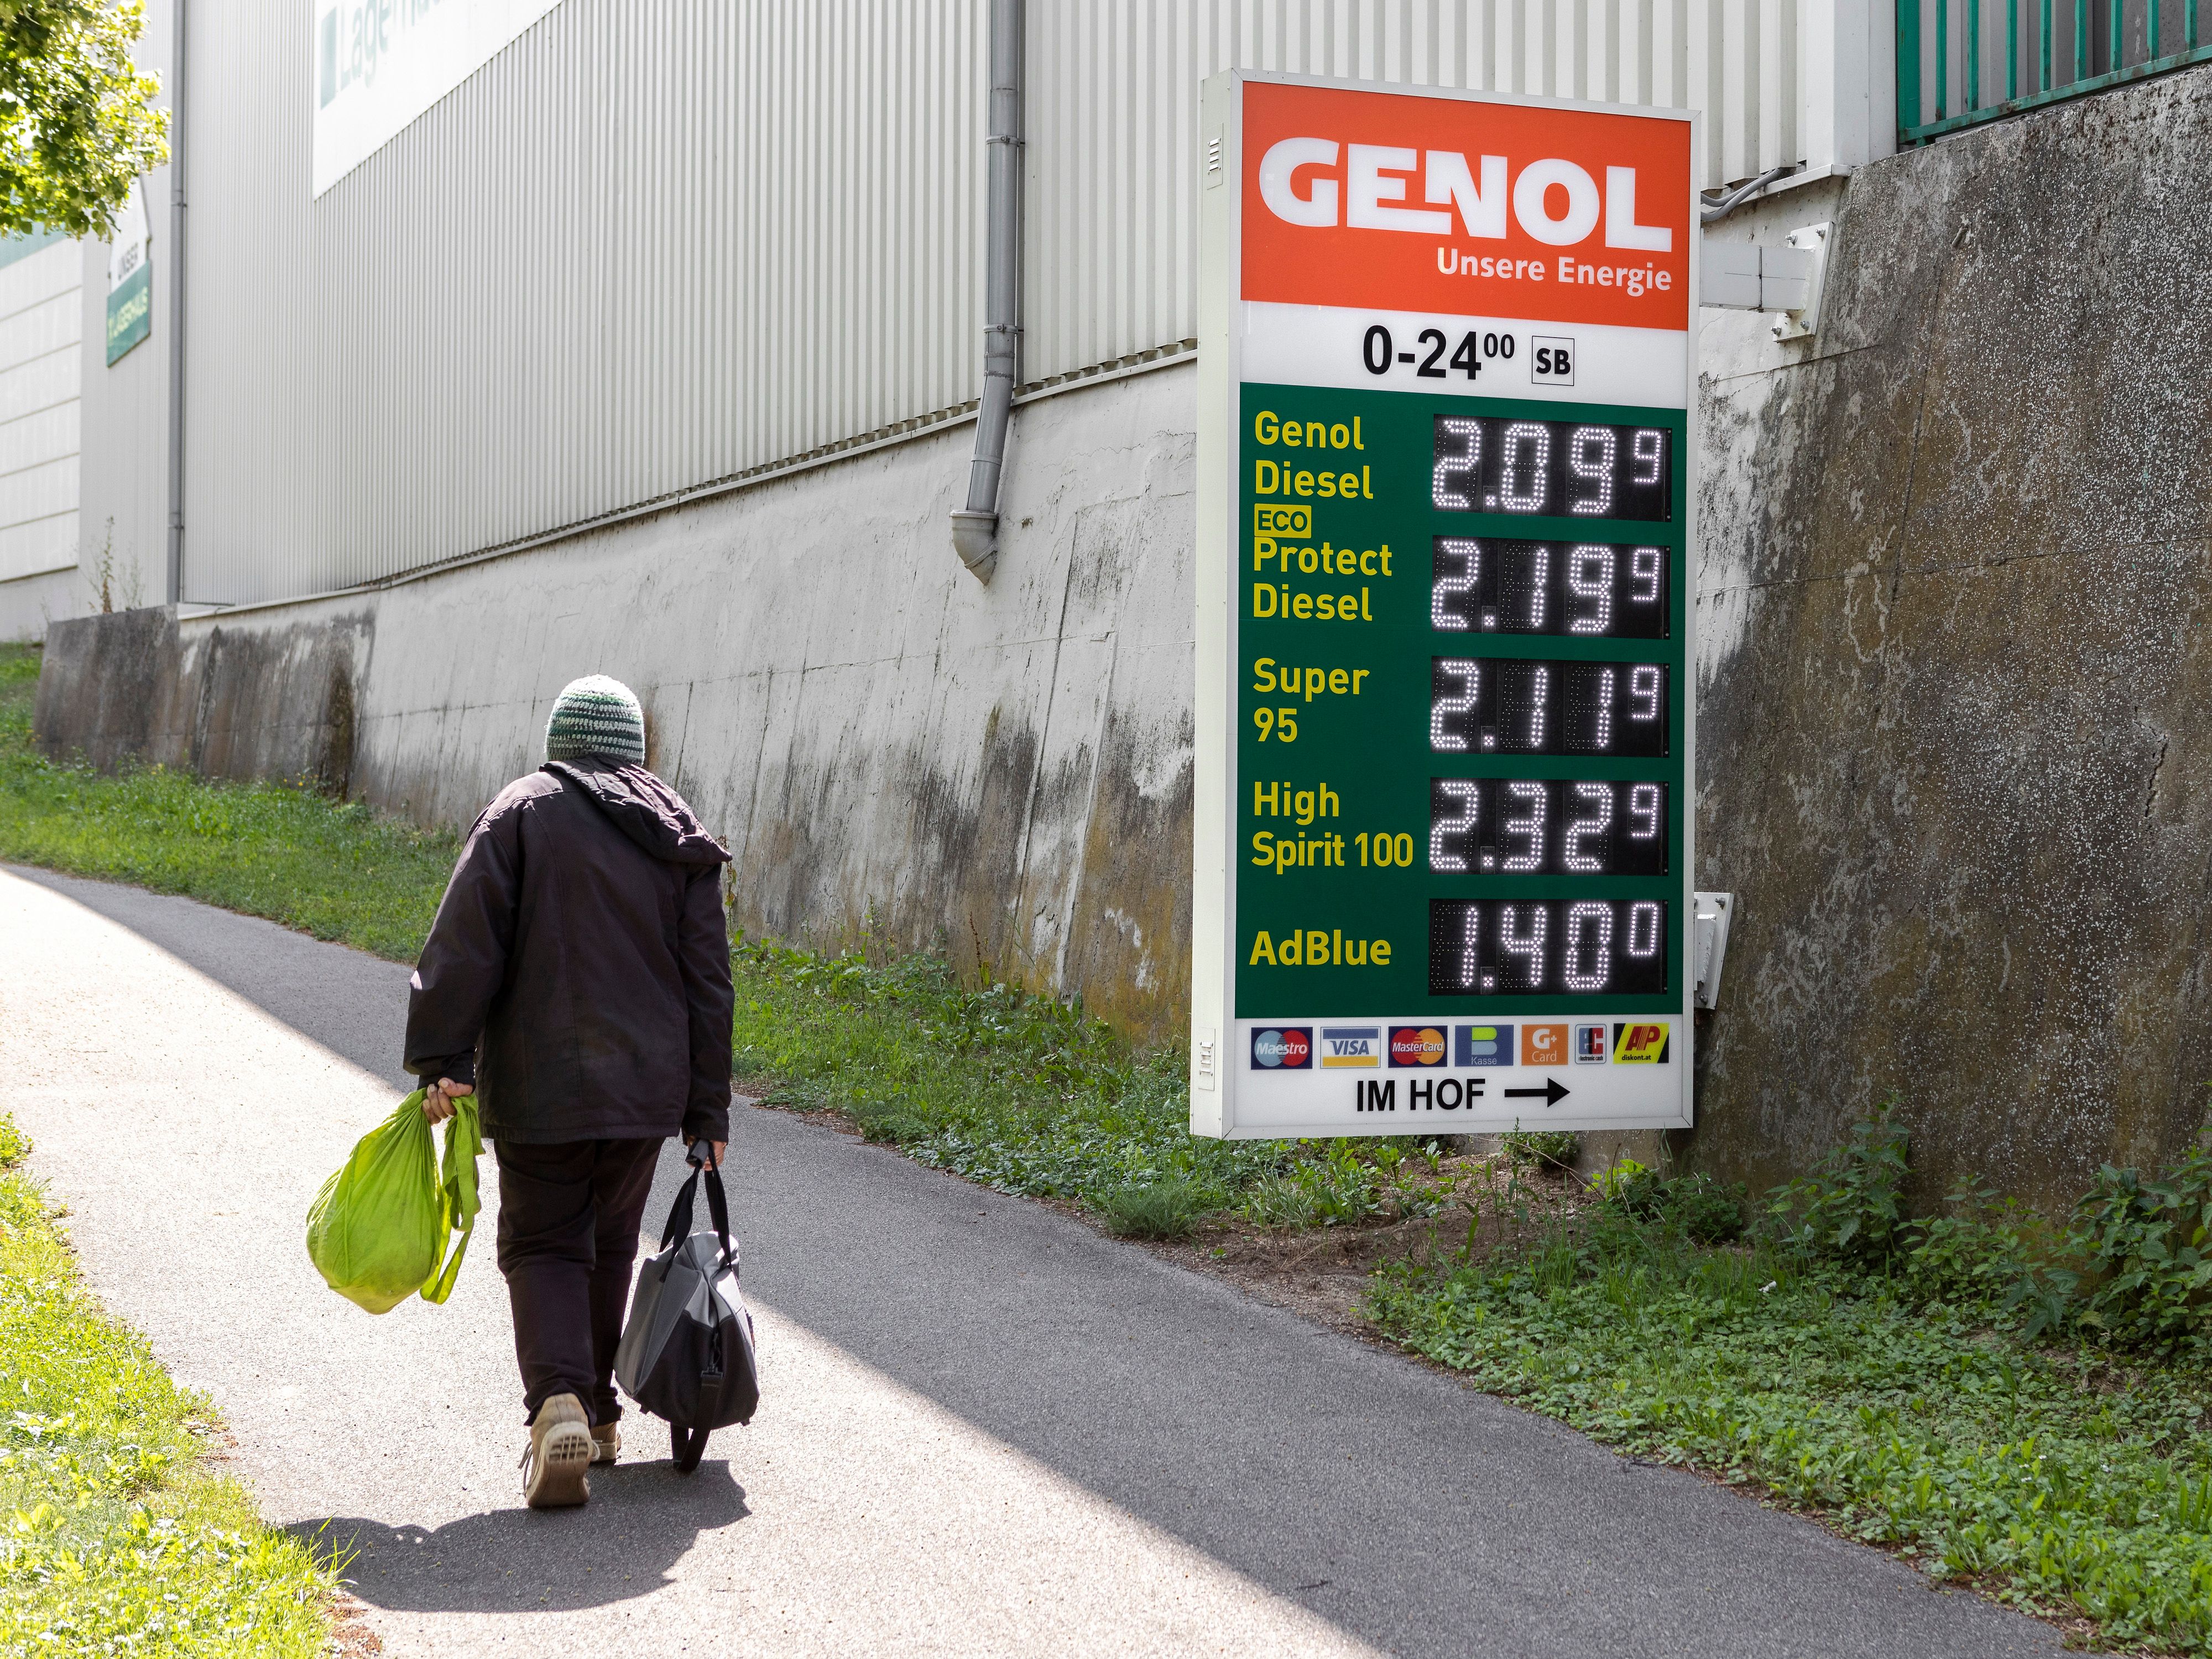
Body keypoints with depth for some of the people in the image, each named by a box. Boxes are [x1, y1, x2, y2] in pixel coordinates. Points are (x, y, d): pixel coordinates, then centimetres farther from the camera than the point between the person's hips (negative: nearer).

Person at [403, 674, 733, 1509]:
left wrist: (443, 1058, -10)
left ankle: (558, 1402, -17)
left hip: (540, 1085, -3)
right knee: (609, 1245, 19)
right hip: (646, 1086, 3)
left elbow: (466, 944, -12)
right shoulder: (682, 835, 8)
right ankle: (598, 1412, 26)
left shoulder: (523, 812, -2)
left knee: (541, 1245, 5)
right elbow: (708, 982, 7)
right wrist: (707, 1111, 10)